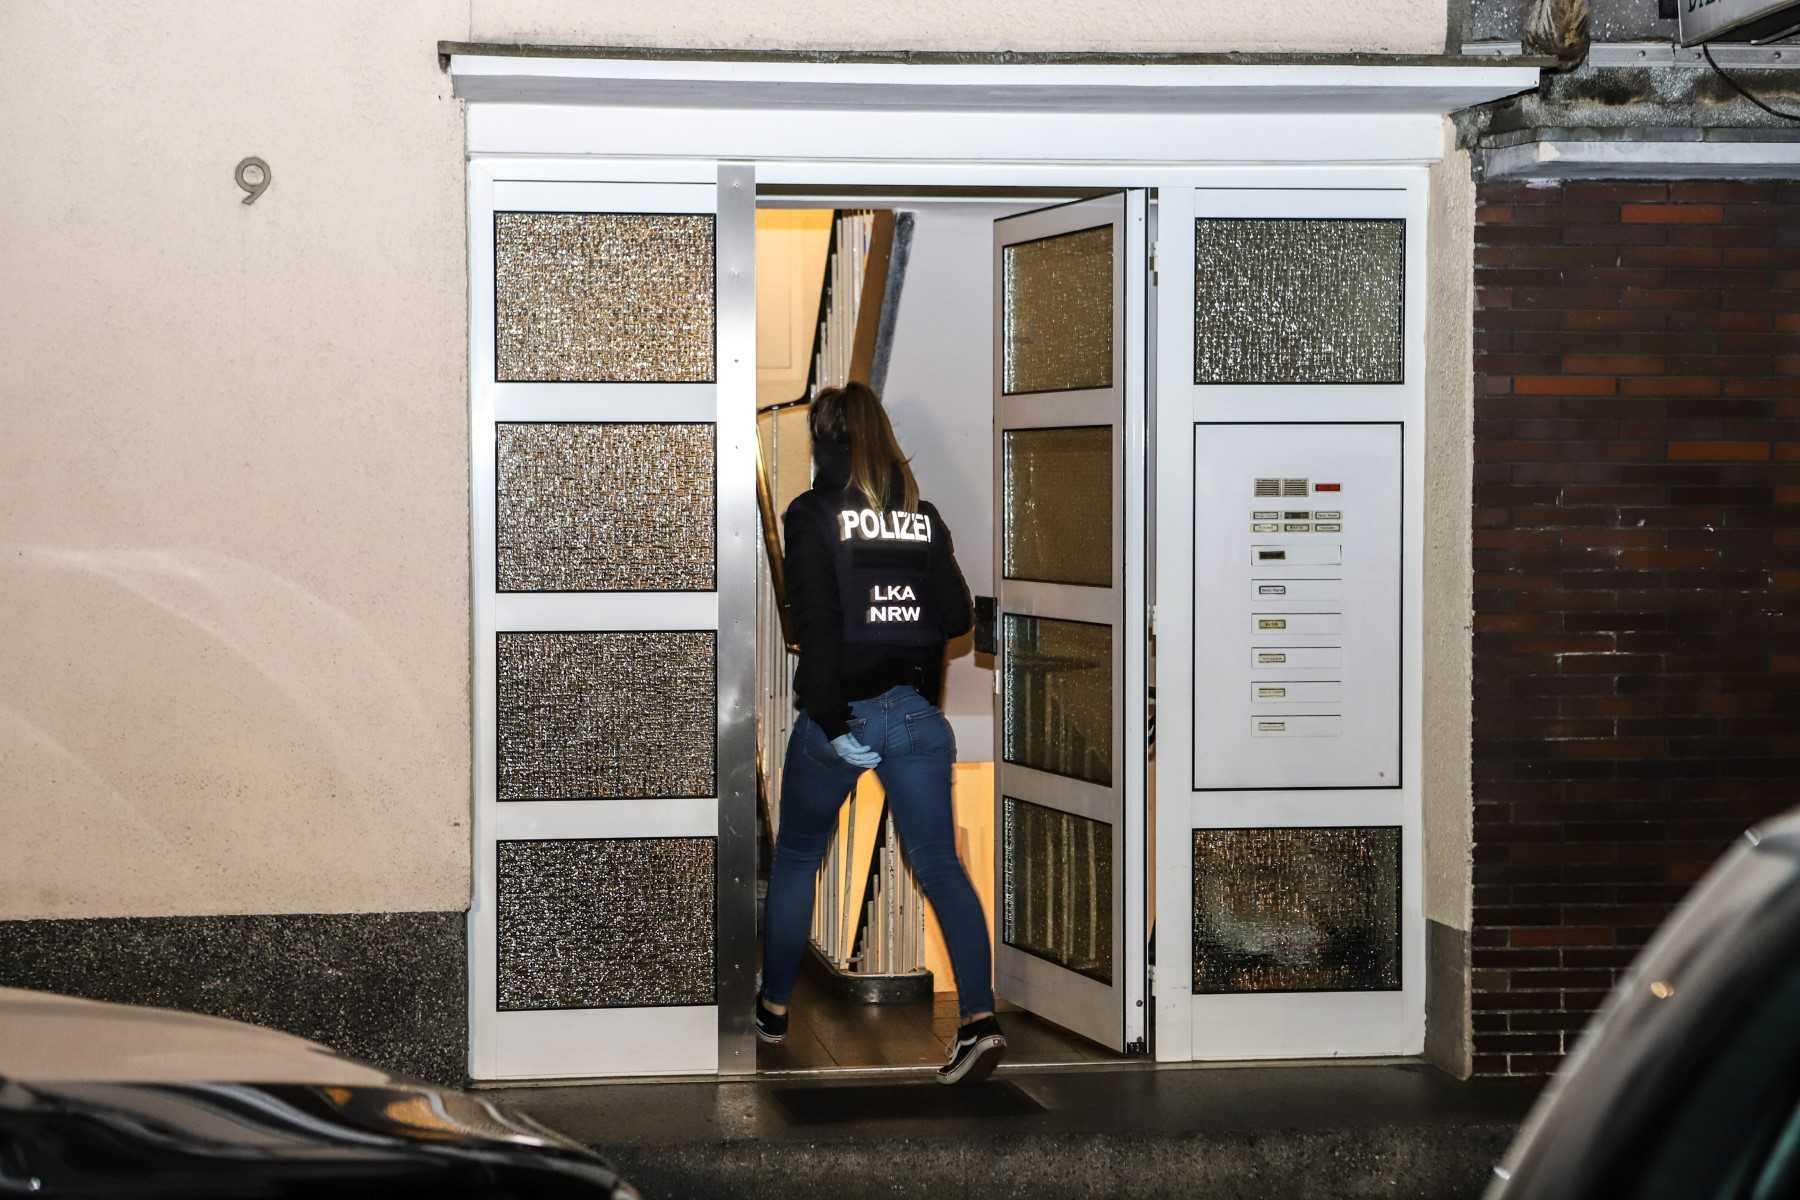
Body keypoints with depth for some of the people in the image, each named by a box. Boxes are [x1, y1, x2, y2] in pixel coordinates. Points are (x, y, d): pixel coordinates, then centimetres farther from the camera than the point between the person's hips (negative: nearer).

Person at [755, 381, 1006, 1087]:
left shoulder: (815, 513, -7)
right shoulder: (922, 513, 7)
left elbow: (816, 624, -15)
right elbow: (957, 615, 7)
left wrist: (831, 722, -15)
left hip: (843, 711, -3)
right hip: (918, 712, 3)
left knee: (796, 858, 16)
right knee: (939, 864, 0)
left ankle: (773, 1008, 26)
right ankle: (979, 1020, -15)